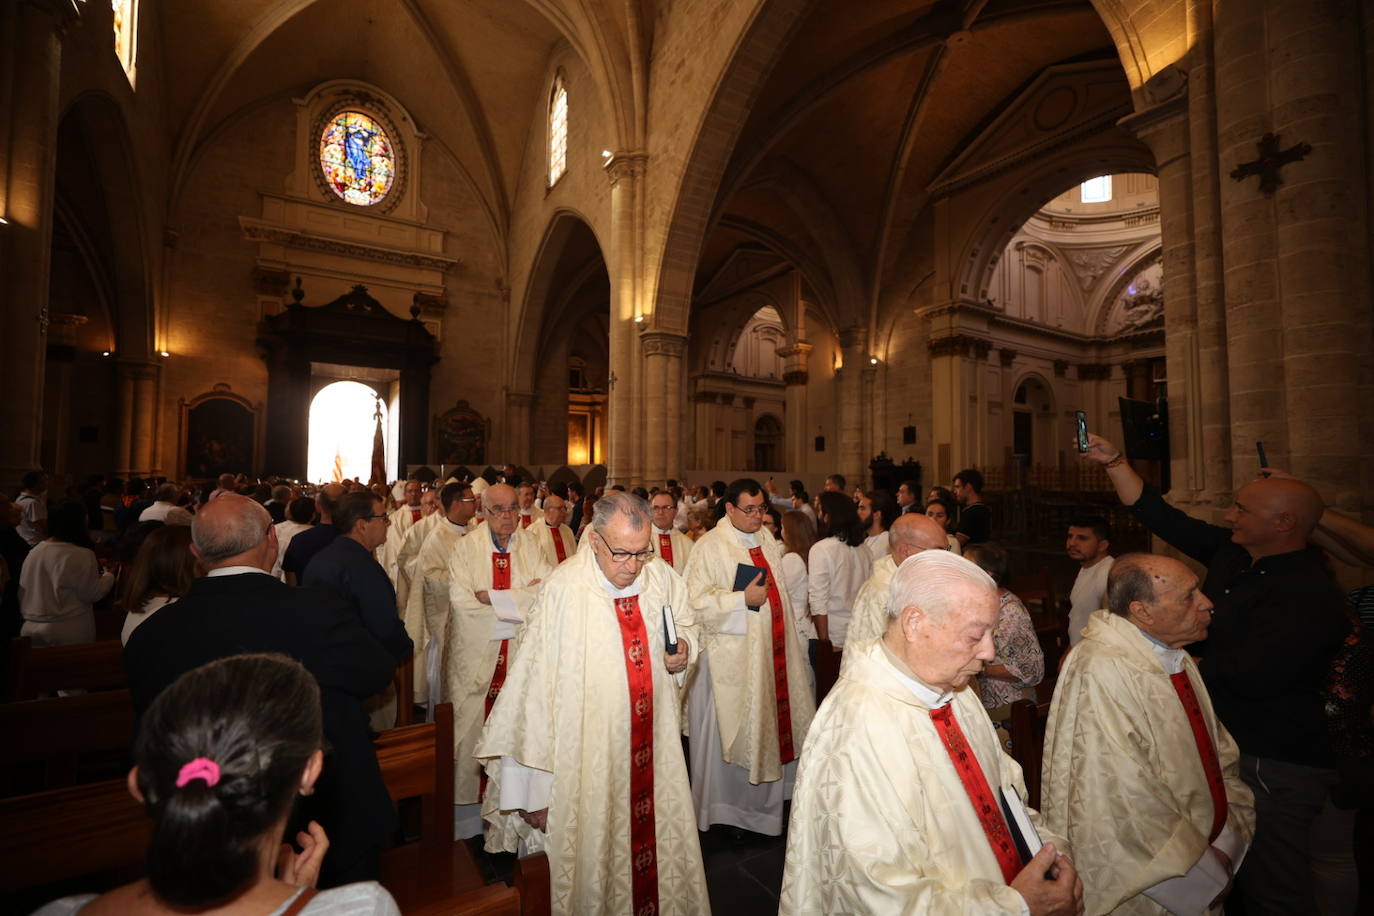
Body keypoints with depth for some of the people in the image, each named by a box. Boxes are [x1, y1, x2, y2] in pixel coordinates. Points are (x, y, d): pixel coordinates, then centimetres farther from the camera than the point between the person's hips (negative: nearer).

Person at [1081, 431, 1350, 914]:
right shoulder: (1233, 554, -1)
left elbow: (1251, 676, -30)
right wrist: (1113, 460, -3)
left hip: (1273, 765, -8)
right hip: (1230, 745, 8)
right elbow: (1161, 517, 1)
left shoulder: (1309, 595, -25)